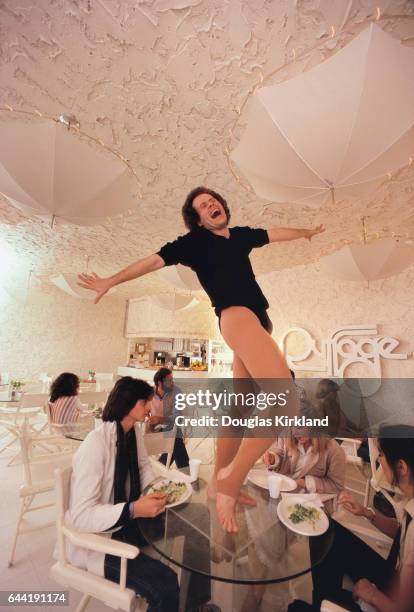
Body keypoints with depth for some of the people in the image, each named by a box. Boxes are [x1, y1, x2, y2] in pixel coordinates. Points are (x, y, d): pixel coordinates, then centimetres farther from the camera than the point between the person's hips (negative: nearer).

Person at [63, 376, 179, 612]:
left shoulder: (135, 433, -4)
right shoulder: (95, 444, -28)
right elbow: (81, 516, -27)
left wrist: (157, 491, -9)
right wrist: (134, 510, -35)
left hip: (126, 523, 8)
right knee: (165, 584, -24)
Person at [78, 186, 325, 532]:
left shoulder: (241, 236, 26)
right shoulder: (194, 242, 9)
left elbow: (276, 233, 41)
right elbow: (153, 260, 8)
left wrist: (307, 233, 56)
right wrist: (111, 281, 10)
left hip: (259, 320, 8)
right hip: (236, 315, -8)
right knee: (286, 399, -22)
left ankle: (219, 483, 22)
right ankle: (232, 478, -9)